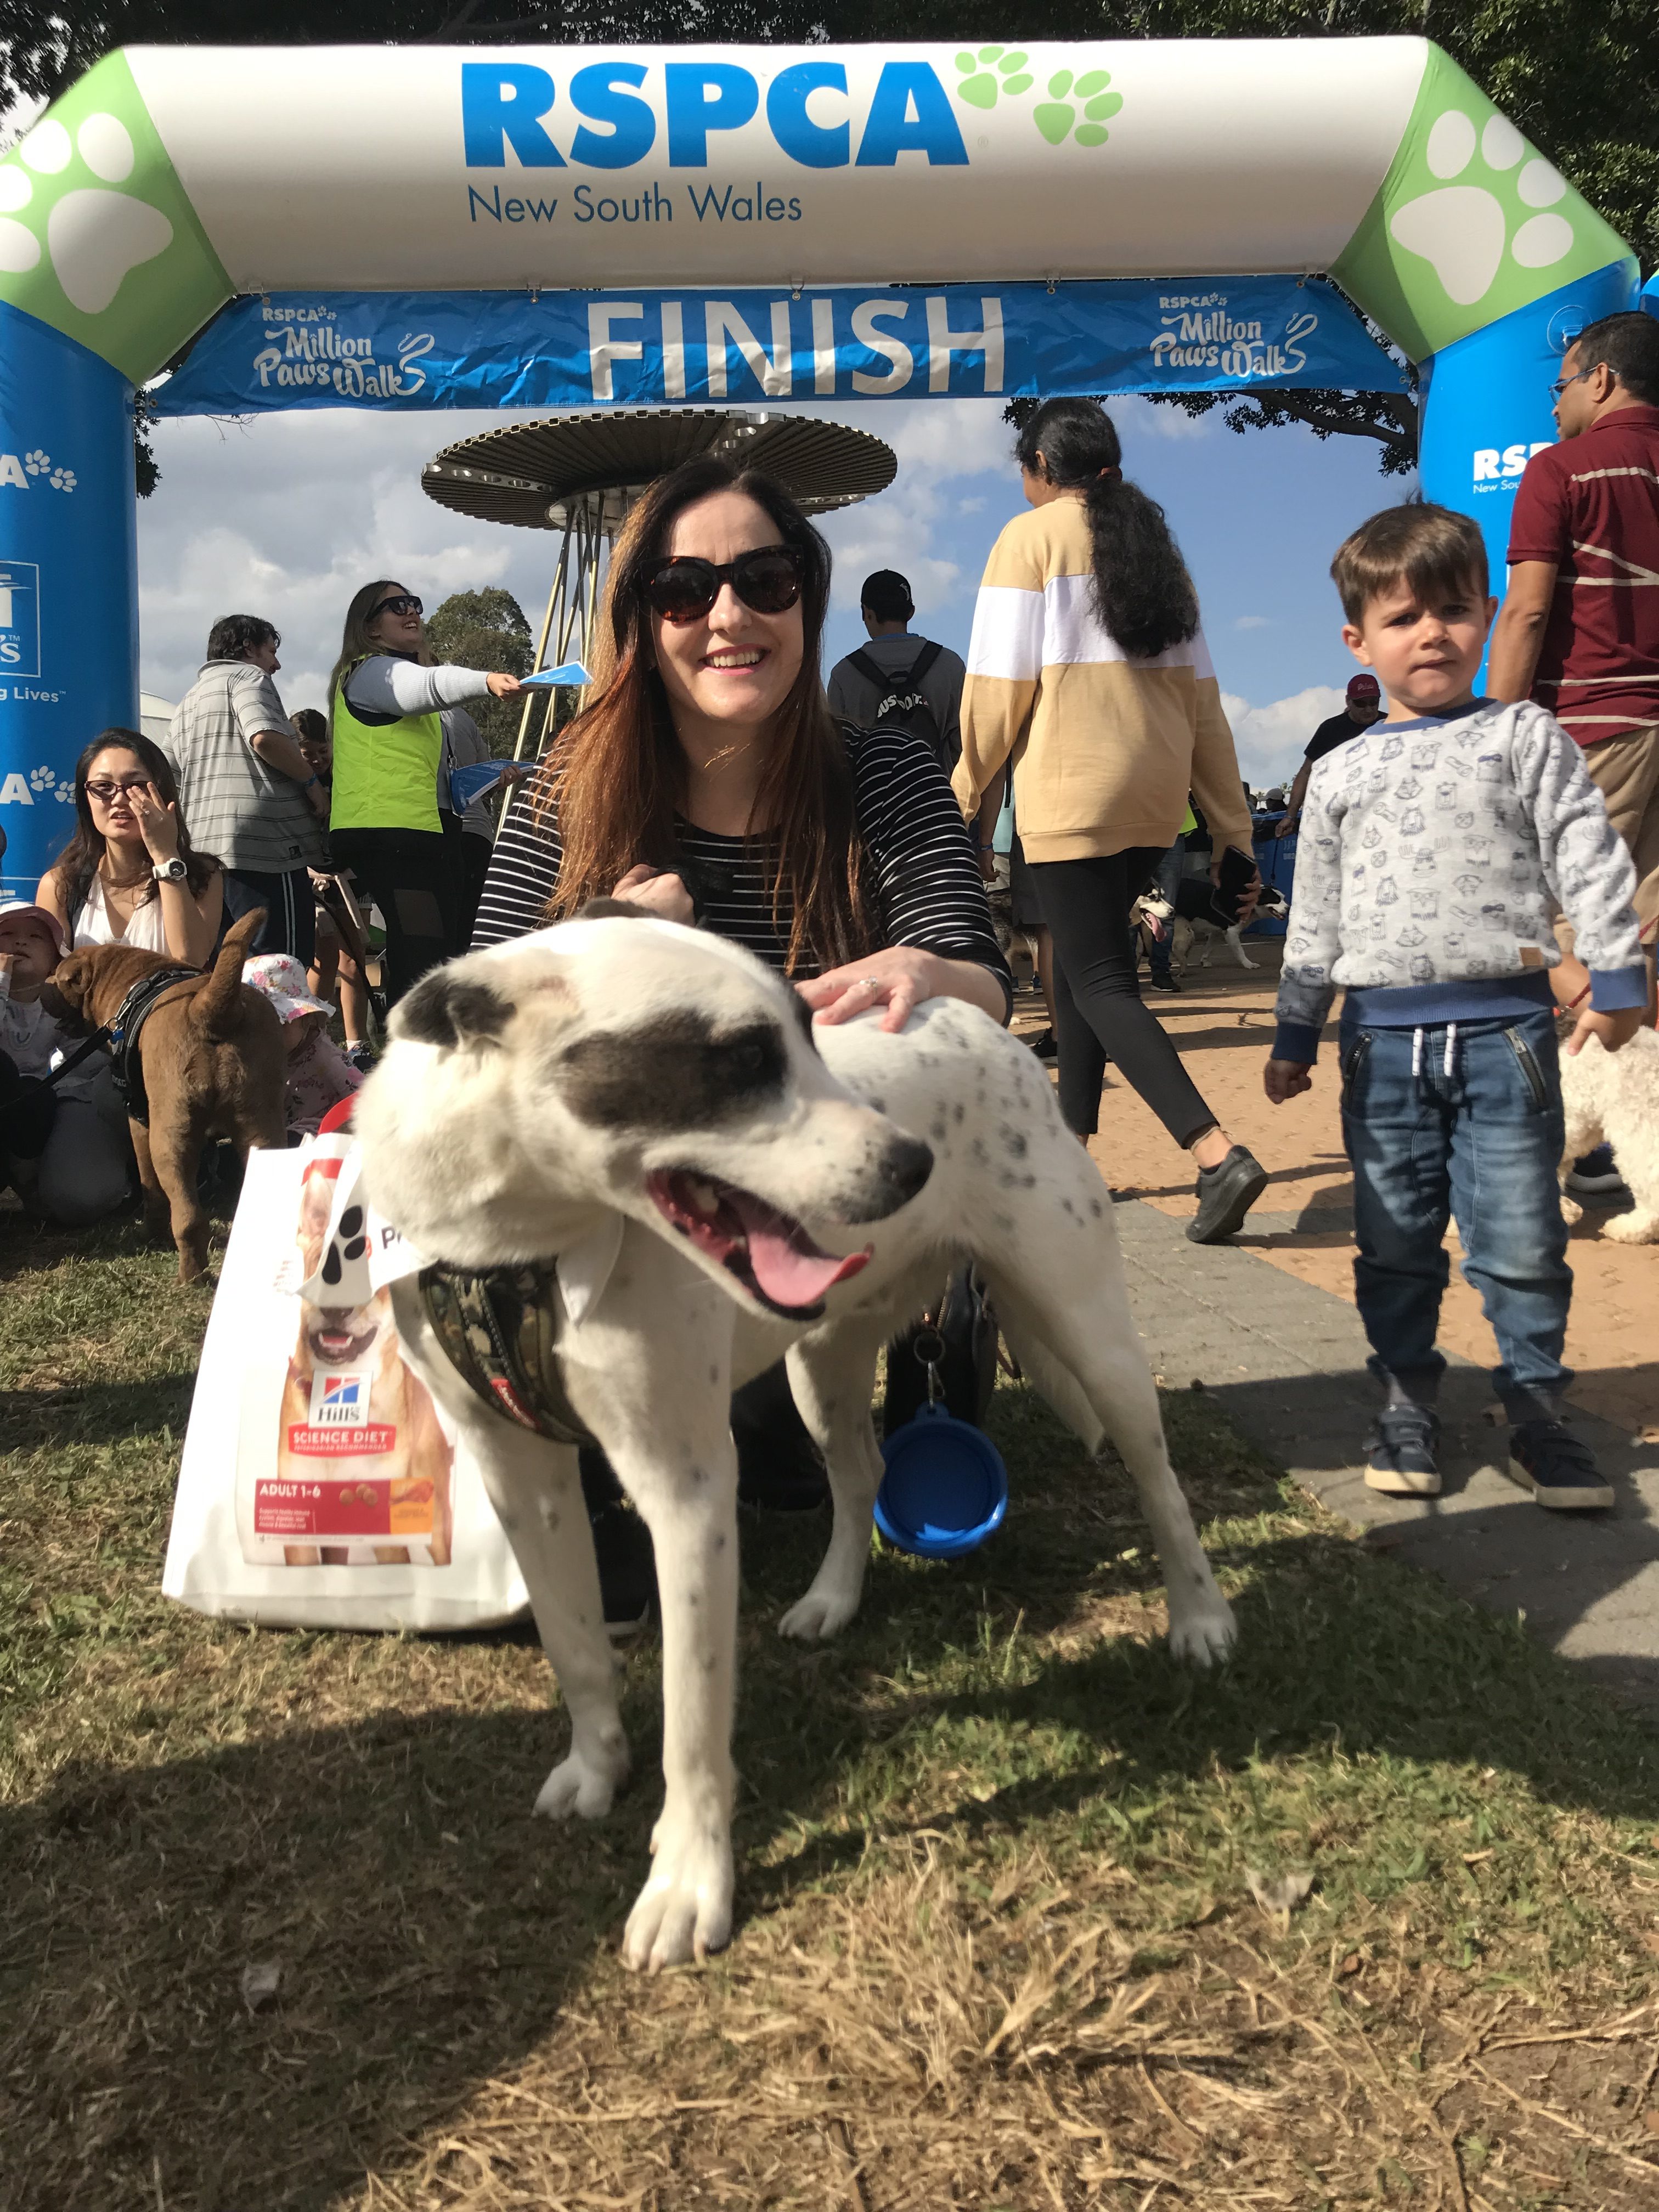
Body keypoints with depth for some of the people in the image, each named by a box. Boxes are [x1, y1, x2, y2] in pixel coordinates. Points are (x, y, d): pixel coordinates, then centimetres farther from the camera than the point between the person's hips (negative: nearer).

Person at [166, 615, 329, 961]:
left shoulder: (187, 701, 28)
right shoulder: (248, 676, 2)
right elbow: (265, 736, -18)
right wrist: (312, 781, -8)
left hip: (203, 850, 9)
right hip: (263, 846, -9)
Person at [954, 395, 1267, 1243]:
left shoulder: (1032, 537, -1)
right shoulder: (1154, 546, 17)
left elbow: (999, 682, -7)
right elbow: (1200, 697, 13)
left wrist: (965, 789, 7)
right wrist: (1232, 833, 13)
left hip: (1073, 789, -7)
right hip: (1155, 793, 7)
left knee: (1100, 980, -7)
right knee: (1083, 955, 19)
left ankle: (1218, 1155, -21)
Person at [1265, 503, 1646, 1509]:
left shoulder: (1524, 737, 5)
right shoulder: (1341, 773, 12)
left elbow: (1591, 860, 1)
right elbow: (1316, 918, 16)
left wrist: (1617, 978, -7)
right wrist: (1296, 1035, 16)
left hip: (1503, 1028, -2)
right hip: (1385, 1037, 2)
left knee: (1521, 1239, 1)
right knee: (1395, 1242, 8)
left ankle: (1539, 1411, 16)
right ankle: (1408, 1403, 22)